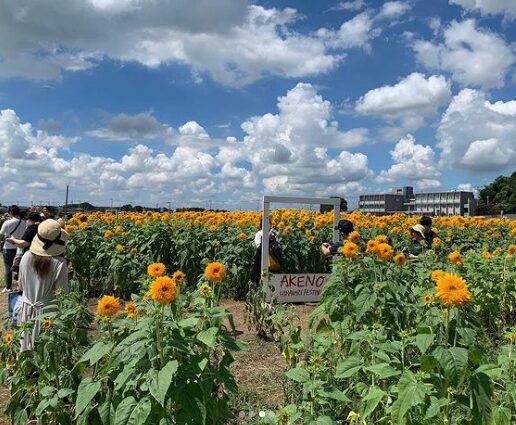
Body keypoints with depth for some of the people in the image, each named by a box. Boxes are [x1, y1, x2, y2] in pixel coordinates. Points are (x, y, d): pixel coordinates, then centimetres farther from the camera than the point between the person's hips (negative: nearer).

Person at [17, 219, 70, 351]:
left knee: (28, 349, 18)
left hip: (26, 310, 5)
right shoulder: (59, 262, -22)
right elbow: (64, 293, -16)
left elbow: (21, 285, 6)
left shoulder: (26, 257, -8)